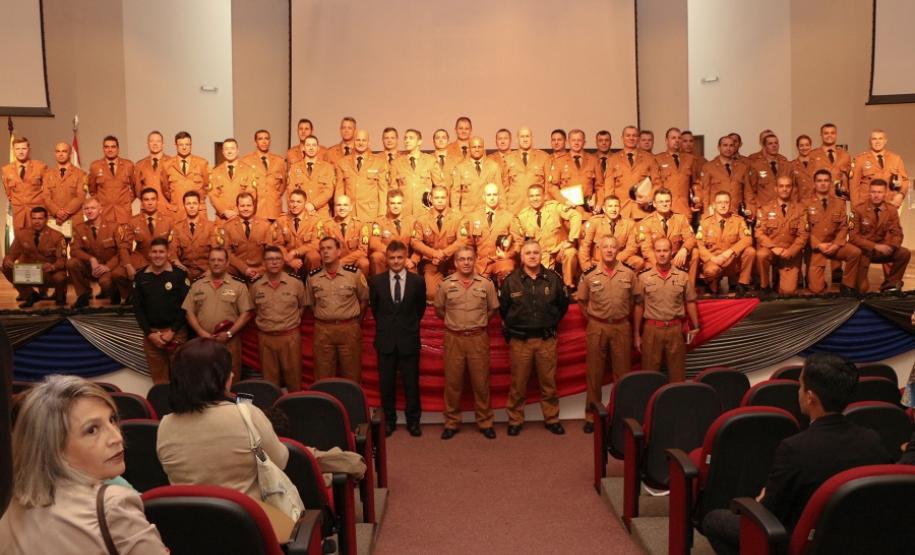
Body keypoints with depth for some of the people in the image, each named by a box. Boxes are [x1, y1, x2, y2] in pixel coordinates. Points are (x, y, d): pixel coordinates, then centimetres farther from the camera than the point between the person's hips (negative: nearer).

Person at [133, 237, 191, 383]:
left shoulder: (180, 275, -3)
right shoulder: (140, 277, 5)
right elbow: (138, 308, 5)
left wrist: (173, 331, -11)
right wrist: (149, 333, -5)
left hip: (176, 333, -2)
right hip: (151, 334, 3)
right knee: (158, 377, 9)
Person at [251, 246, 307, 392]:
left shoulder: (296, 284, -2)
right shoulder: (256, 286, 2)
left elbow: (302, 306, 13)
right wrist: (264, 323, 13)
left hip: (290, 337, -1)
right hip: (266, 338, 1)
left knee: (293, 375, 6)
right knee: (269, 377, 9)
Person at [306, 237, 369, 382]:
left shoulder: (354, 273, -6)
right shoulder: (312, 276, 0)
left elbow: (364, 299, 5)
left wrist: (356, 320, 8)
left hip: (349, 328, -2)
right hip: (322, 329, 2)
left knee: (351, 374, 8)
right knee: (323, 376, 11)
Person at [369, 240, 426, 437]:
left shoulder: (417, 281, -4)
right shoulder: (376, 281, -1)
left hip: (409, 340, -1)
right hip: (385, 340, 1)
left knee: (411, 382, 7)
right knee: (386, 383, 9)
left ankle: (413, 420, 21)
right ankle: (389, 420, 22)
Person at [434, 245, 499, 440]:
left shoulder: (486, 284, -1)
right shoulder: (446, 284, 0)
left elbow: (492, 309, 11)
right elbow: (439, 310, 12)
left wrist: (478, 322, 8)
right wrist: (454, 321, 11)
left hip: (478, 338, 0)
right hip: (453, 338, 0)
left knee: (481, 382, 6)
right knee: (453, 382, 7)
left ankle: (485, 422, 19)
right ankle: (452, 422, 19)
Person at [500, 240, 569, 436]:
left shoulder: (553, 278, 0)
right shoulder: (511, 280, -3)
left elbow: (563, 304, 13)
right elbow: (502, 308, 9)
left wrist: (552, 323, 12)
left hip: (547, 339, 1)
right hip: (520, 340, -1)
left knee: (548, 382, 10)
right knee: (518, 384, 7)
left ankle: (552, 418, 23)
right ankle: (515, 420, 19)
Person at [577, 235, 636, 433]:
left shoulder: (629, 274, -1)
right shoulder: (589, 274, -2)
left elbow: (634, 298, 11)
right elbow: (582, 300, 11)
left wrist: (623, 315, 10)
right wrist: (593, 317, 8)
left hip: (622, 327, 1)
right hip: (596, 327, 0)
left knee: (622, 373, 7)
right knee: (594, 373, 6)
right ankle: (592, 416, 15)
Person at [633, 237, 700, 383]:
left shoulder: (683, 276, 2)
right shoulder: (644, 277, 0)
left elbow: (690, 302, 9)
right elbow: (638, 306, 2)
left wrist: (695, 326, 6)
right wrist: (636, 333, 2)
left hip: (675, 329, 1)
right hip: (652, 329, 0)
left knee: (677, 371, 9)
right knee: (649, 371, 7)